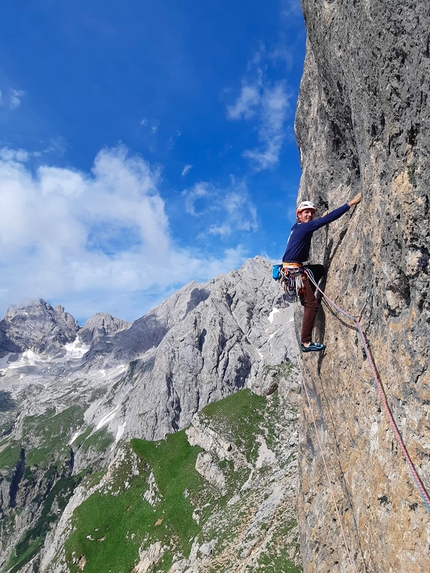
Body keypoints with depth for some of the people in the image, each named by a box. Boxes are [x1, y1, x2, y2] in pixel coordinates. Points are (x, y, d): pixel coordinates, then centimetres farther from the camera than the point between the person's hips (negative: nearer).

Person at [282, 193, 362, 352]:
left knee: (320, 269, 29)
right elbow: (330, 218, -17)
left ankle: (304, 296, 18)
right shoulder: (304, 227, -12)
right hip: (293, 270, -10)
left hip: (296, 269, 10)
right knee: (312, 304, -11)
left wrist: (321, 218, 50)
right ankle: (306, 343, -9)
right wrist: (351, 203, -14)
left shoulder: (300, 227, 14)